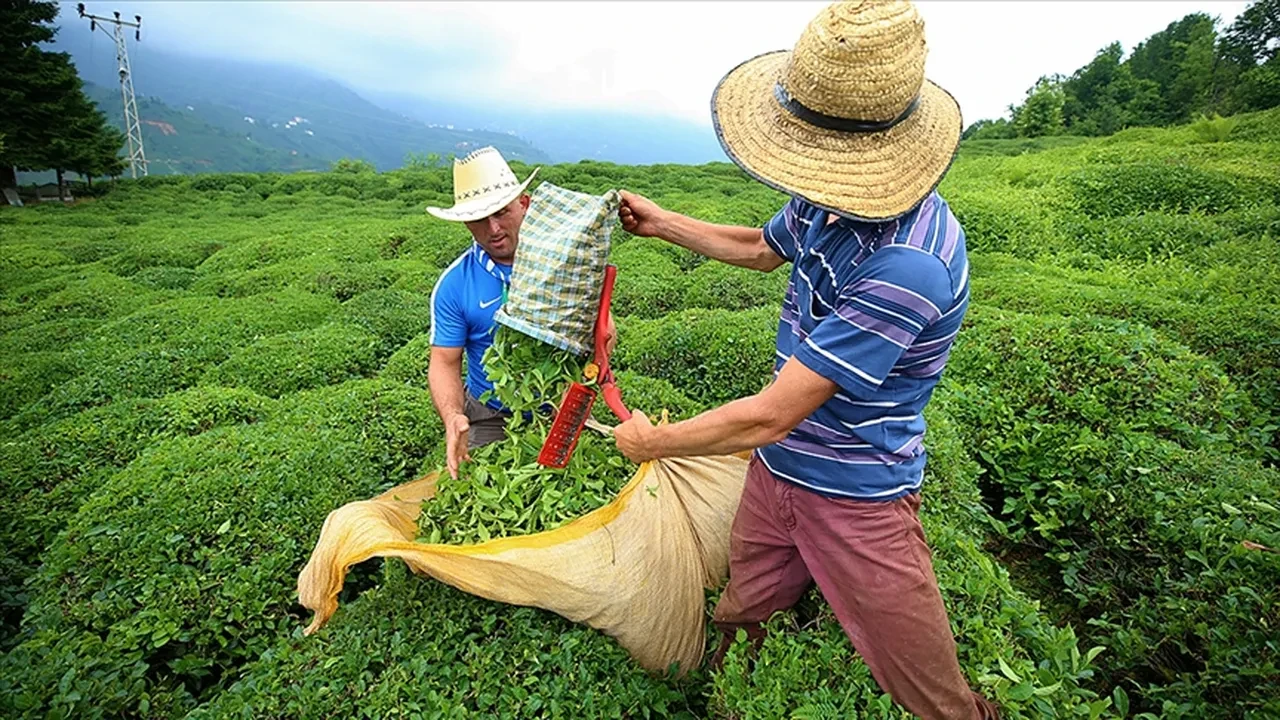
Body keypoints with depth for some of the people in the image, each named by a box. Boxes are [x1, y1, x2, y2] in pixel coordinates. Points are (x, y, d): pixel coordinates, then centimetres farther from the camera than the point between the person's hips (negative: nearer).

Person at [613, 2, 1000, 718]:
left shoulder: (907, 266, -33)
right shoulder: (828, 202, -6)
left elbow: (768, 416, -30)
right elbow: (761, 248, 19)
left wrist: (652, 441, -15)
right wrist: (663, 222, 20)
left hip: (858, 501, -7)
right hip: (775, 470, 7)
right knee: (738, 623, 26)